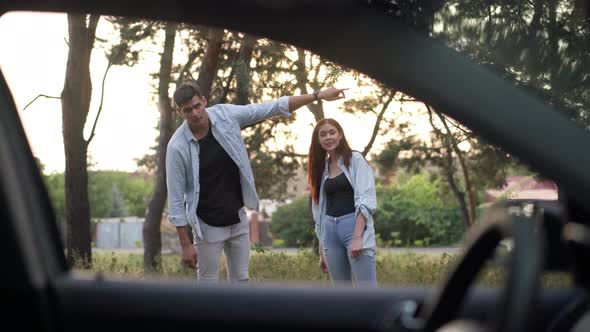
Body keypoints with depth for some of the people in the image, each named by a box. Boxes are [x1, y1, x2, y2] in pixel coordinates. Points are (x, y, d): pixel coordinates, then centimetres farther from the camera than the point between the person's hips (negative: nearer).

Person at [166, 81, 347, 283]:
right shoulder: (177, 147, -18)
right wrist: (185, 245, -14)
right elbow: (176, 198, -13)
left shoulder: (226, 115, -10)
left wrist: (318, 96, -4)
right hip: (208, 226, -4)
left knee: (241, 281, 9)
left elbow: (273, 107, -3)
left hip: (238, 219, 4)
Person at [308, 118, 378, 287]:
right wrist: (322, 251, 17)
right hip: (331, 230, 6)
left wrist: (357, 237, -20)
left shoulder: (355, 159, 1)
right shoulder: (321, 167, 17)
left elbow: (366, 200, -9)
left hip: (355, 226, -6)